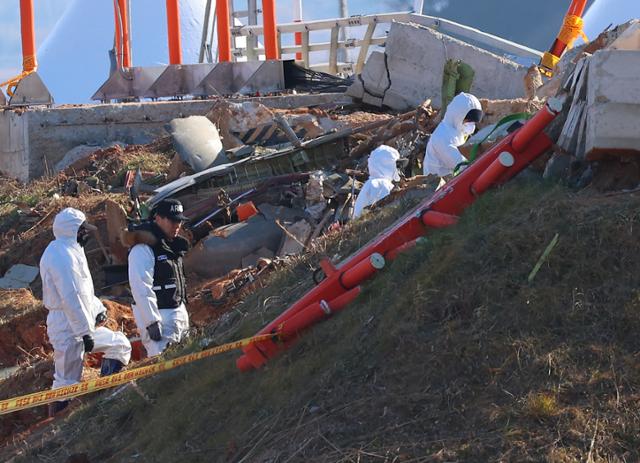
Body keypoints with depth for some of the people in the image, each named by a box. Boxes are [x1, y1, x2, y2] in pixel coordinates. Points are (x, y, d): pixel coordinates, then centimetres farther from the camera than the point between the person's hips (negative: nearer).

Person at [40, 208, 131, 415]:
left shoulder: (71, 251, 15)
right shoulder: (62, 254, -19)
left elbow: (83, 289, 22)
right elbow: (71, 298, -24)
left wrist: (98, 309, 7)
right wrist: (85, 332, -23)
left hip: (83, 324, 10)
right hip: (69, 328, -10)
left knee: (120, 345, 18)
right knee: (66, 383, -5)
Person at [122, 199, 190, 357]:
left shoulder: (172, 245, 12)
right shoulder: (143, 249, -18)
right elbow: (141, 289, -23)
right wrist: (151, 322, -25)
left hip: (178, 312, 10)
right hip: (158, 316, -10)